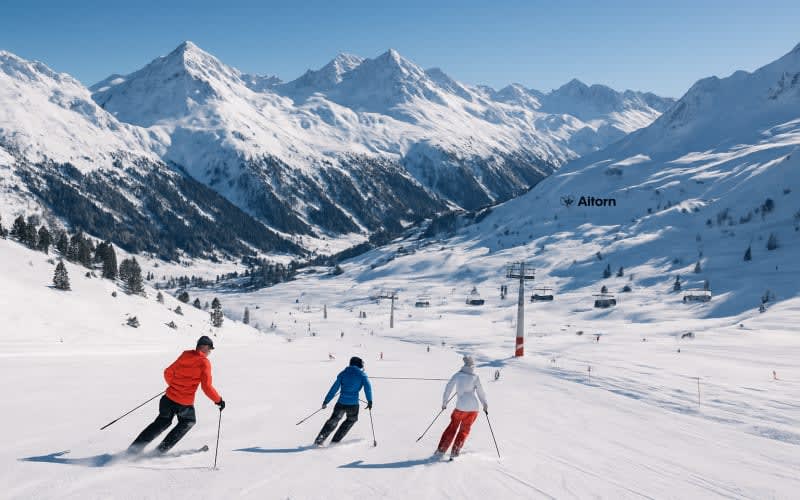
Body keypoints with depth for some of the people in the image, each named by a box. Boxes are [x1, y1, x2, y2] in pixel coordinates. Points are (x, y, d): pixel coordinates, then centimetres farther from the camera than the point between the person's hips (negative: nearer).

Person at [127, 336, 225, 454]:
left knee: (162, 422, 24)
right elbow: (207, 387, -16)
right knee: (188, 422, 25)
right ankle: (163, 448, 18)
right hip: (185, 404, -5)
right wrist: (218, 400, -3)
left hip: (169, 399, 5)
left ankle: (135, 447, 18)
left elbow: (168, 373, 13)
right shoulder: (205, 363, -10)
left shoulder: (185, 355, 6)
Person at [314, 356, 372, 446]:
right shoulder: (362, 374, 3)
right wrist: (370, 401, -8)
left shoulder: (343, 373, 9)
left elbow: (334, 388, 6)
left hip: (341, 402, 2)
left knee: (333, 421, 16)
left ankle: (319, 439, 4)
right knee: (351, 420, 23)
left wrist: (326, 401, 7)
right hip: (353, 404, -2)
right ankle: (335, 440, 21)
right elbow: (367, 387, -10)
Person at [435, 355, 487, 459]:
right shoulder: (475, 377, -3)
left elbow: (448, 388, 1)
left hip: (460, 407, 0)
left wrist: (444, 402, 11)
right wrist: (485, 405, 16)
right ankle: (455, 451, 6)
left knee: (452, 427, 15)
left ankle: (441, 449, 10)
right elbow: (480, 392, 2)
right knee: (465, 430, 13)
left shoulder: (458, 375, -1)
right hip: (473, 408, 0)